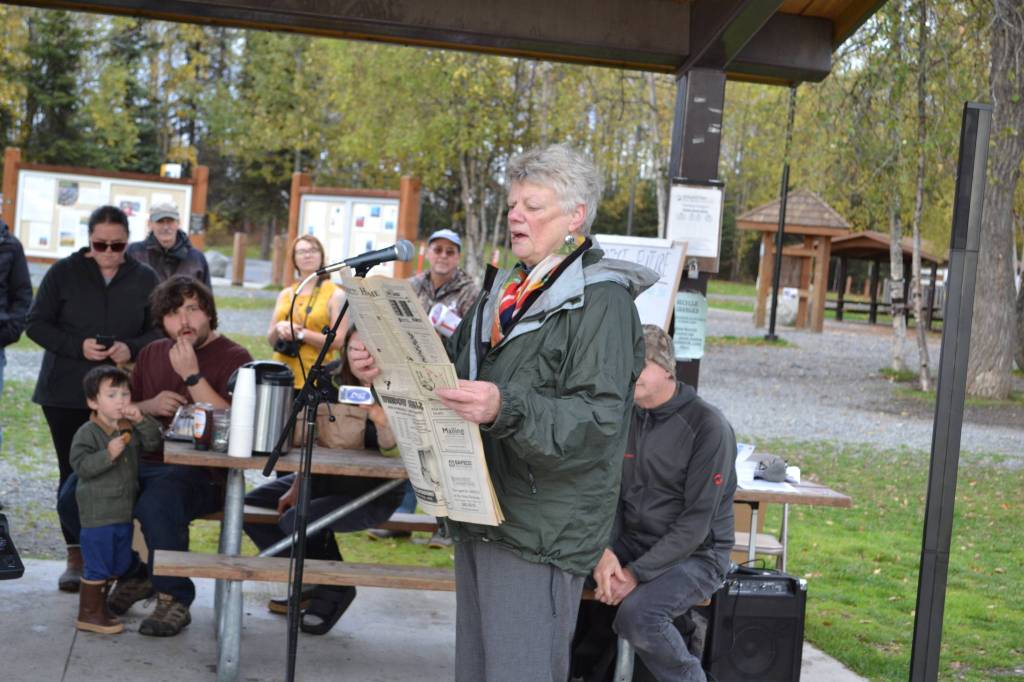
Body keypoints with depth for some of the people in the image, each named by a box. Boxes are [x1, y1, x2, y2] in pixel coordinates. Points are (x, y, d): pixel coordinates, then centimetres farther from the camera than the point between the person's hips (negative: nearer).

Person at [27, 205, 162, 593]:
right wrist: (78, 346, -15)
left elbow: (160, 331, 7)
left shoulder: (145, 279, 4)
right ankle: (76, 556, 13)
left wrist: (132, 348, -14)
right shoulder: (64, 273, 0)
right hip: (67, 394, 0)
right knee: (74, 472, 4)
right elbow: (36, 324, 0)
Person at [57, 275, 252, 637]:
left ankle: (174, 599, -13)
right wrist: (149, 406, 0)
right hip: (145, 463, 7)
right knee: (74, 496, -15)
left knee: (156, 505, -37)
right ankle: (132, 575, 9)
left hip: (202, 473, -6)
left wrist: (192, 374, -19)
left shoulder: (233, 358, -2)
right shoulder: (152, 354, 18)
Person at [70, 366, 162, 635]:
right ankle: (88, 615, 11)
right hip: (97, 513, -8)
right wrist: (108, 454, -31)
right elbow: (80, 465, -20)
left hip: (124, 511, 8)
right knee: (97, 566, -1)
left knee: (117, 566, 18)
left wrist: (141, 420, -14)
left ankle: (99, 607, 33)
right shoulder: (87, 432, -14)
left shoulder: (130, 427, 7)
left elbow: (153, 442, -1)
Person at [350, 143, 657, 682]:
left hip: (541, 532, -9)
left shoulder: (601, 300, -11)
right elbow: (454, 365, 24)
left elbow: (598, 421, -22)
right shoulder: (505, 289, 16)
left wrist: (506, 410, -36)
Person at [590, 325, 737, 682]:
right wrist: (605, 551, -15)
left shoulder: (708, 427, -15)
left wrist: (637, 572, -23)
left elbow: (696, 522, -18)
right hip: (631, 542, 6)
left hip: (694, 555, -6)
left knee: (637, 612, -32)